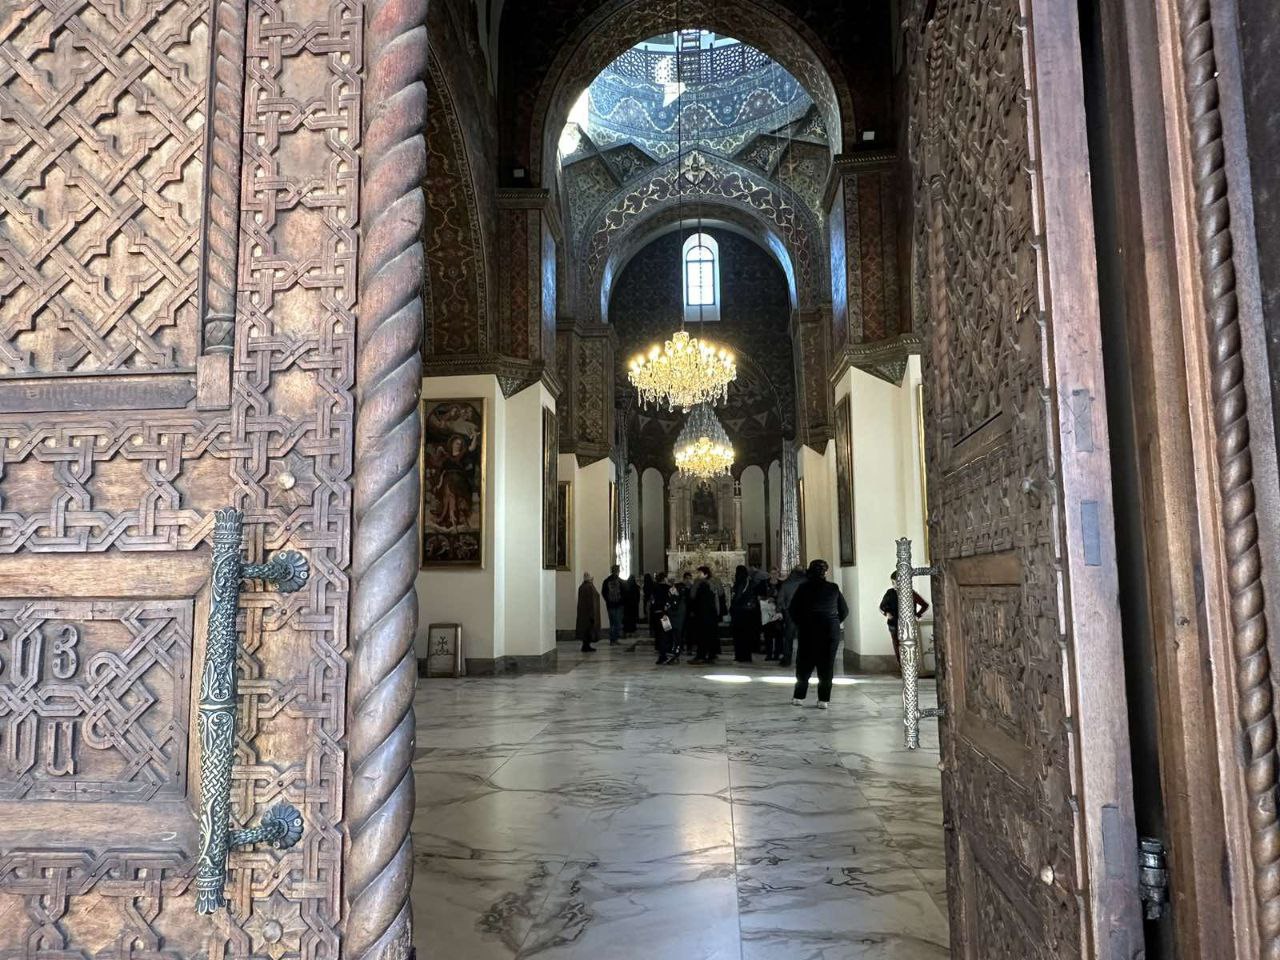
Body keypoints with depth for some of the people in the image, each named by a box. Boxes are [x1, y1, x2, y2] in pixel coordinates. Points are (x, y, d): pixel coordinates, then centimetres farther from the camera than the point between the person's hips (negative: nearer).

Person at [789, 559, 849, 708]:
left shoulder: (803, 588, 0)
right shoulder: (834, 588, 2)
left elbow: (793, 609, -2)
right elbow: (844, 610, 5)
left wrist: (801, 624, 10)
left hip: (808, 630, 0)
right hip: (831, 631, 0)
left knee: (804, 664, 10)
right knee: (827, 665, 5)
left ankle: (799, 696, 12)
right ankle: (824, 699, 4)